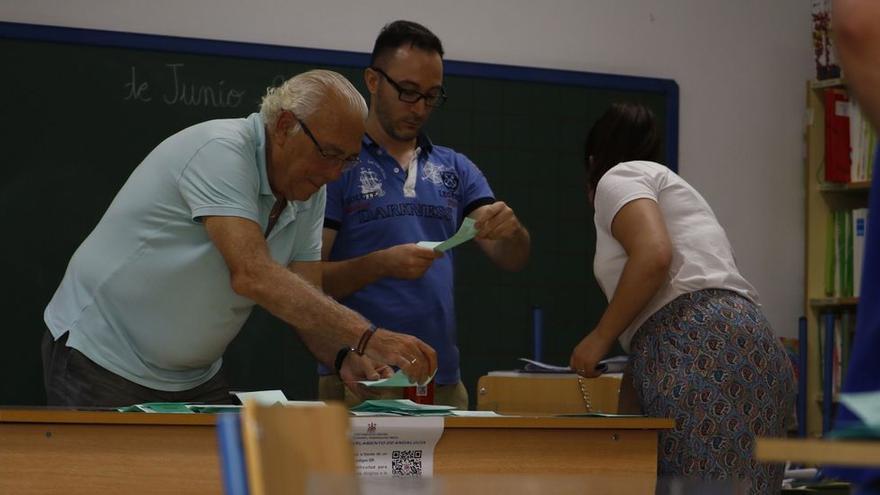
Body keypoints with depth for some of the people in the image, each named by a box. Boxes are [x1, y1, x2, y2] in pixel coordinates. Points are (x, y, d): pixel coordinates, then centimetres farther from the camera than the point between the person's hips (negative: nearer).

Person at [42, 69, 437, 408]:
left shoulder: (310, 193, 1)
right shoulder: (220, 151, -25)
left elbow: (307, 302, -1)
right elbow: (252, 276, -37)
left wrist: (345, 357, -23)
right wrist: (368, 338, -42)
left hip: (193, 379, 8)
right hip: (102, 357, -7)